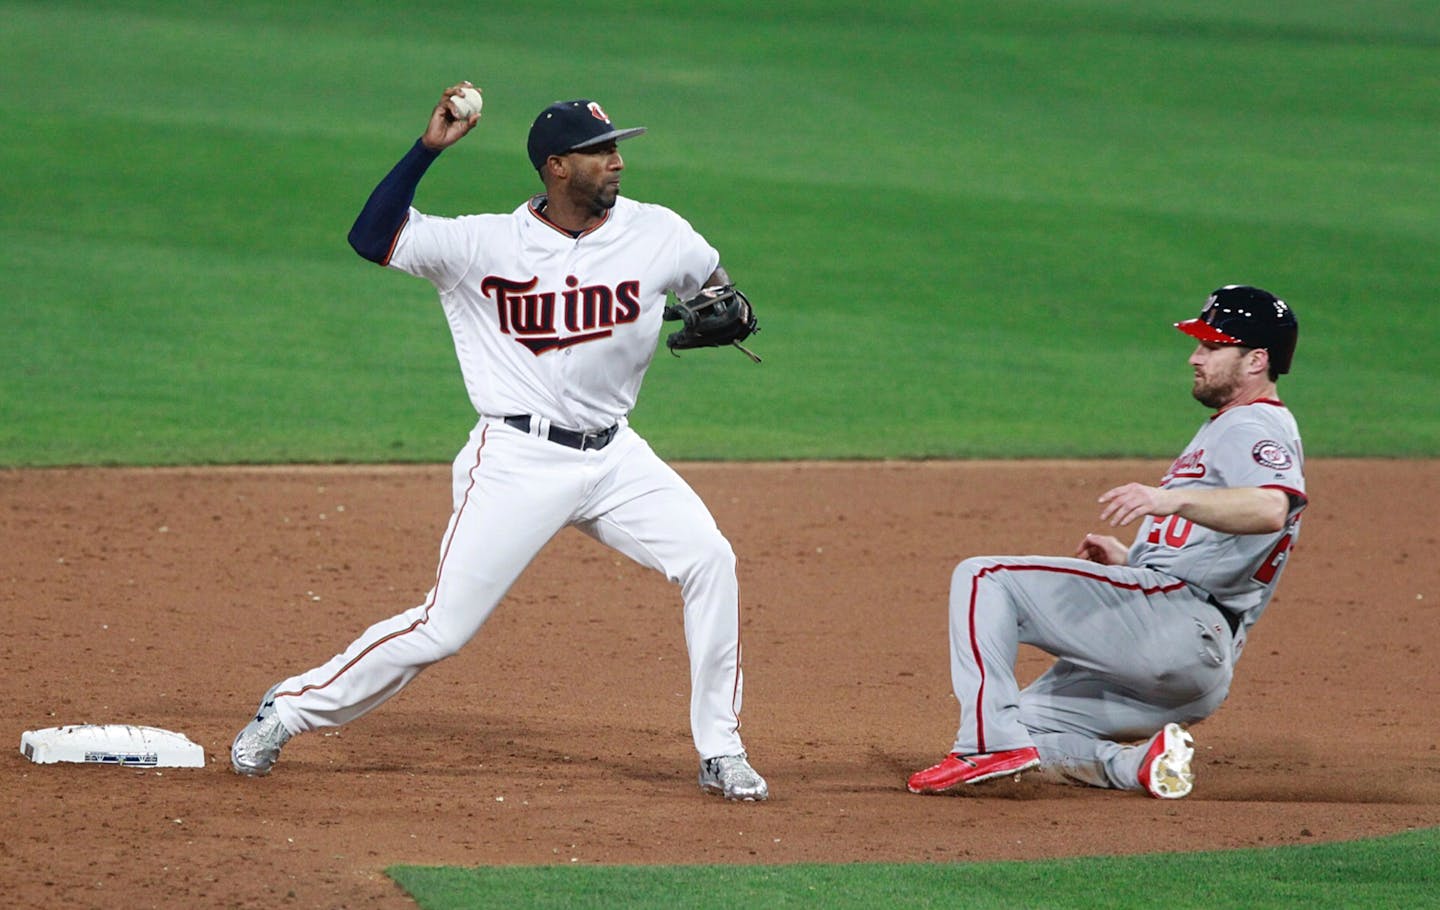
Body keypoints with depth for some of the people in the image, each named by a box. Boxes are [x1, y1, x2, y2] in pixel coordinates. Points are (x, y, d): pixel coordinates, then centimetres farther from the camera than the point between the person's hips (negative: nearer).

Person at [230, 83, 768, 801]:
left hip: (612, 454, 4)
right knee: (442, 627, -7)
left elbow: (717, 285, 17)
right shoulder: (486, 243, -8)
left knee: (709, 560, -12)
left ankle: (720, 754, 1)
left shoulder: (656, 235, 0)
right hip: (517, 459, -4)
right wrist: (430, 147, -19)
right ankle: (289, 710, 11)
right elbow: (371, 238, -11)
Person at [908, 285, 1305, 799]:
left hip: (1176, 618, -11)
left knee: (985, 579, -13)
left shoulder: (1254, 427, -5)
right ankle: (1138, 764, -5)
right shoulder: (1229, 429, 29)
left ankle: (992, 741, -24)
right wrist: (1131, 561, 20)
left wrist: (1172, 499, -43)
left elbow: (1272, 509, -29)